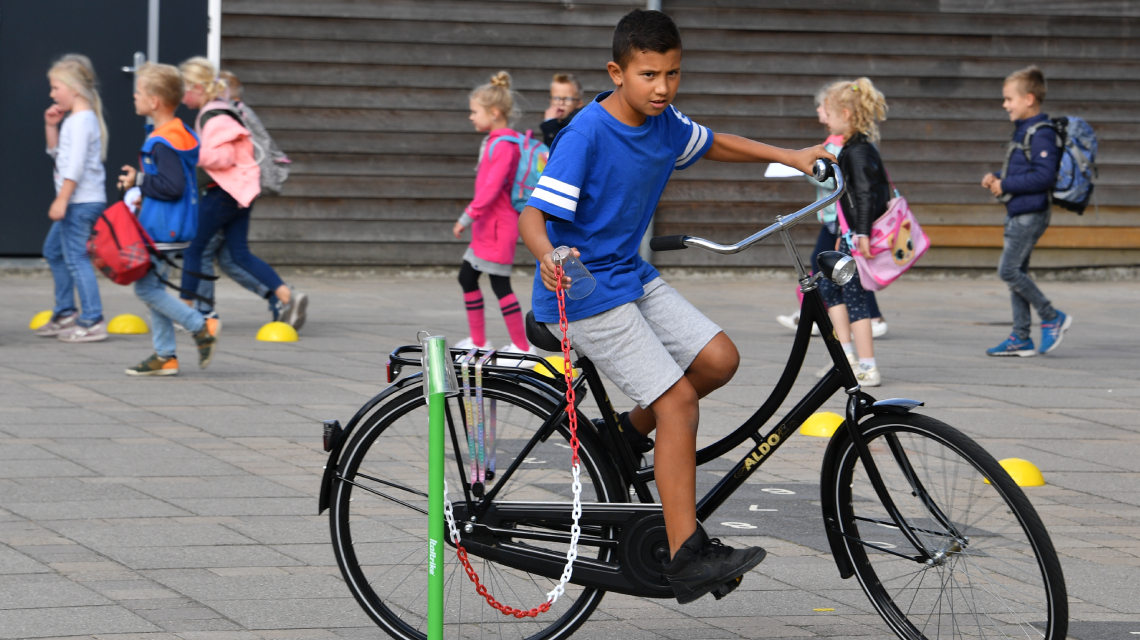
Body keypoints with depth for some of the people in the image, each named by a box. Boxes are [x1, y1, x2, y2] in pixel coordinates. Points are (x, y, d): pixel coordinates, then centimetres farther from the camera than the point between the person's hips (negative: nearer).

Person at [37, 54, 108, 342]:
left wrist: (61, 200, -23)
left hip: (81, 201, -11)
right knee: (53, 250, 21)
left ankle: (92, 322, -13)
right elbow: (57, 152, 26)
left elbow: (75, 166, -22)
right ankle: (65, 313, 28)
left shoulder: (81, 121, -16)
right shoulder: (74, 119, 15)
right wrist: (51, 126, 13)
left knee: (75, 258, -11)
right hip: (77, 201, 11)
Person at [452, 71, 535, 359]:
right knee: (467, 276, 15)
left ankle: (522, 346, 2)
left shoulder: (503, 146, -19)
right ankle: (478, 340, 23)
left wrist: (468, 216, -24)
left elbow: (491, 187, -26)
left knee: (500, 284, -5)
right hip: (486, 226, 10)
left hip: (498, 227, -10)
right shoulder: (493, 141, 12)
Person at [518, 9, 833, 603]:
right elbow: (533, 213, -27)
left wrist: (790, 156, 15)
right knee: (678, 400, -16)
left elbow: (713, 145, 23)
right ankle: (687, 558, -16)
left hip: (632, 276, 8)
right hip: (585, 293, -8)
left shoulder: (663, 123, 1)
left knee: (719, 360, -3)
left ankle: (627, 436, 20)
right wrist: (550, 257, -48)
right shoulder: (587, 133, -22)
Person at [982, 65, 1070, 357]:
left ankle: (1052, 318, 0)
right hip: (1017, 212, 10)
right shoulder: (1022, 130, 15)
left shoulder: (1041, 134, -16)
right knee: (1016, 272, 10)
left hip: (1030, 213, -10)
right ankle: (1021, 338, 13)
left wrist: (1006, 185, -19)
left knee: (1009, 270, -12)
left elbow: (1044, 176, -24)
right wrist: (997, 179, 9)